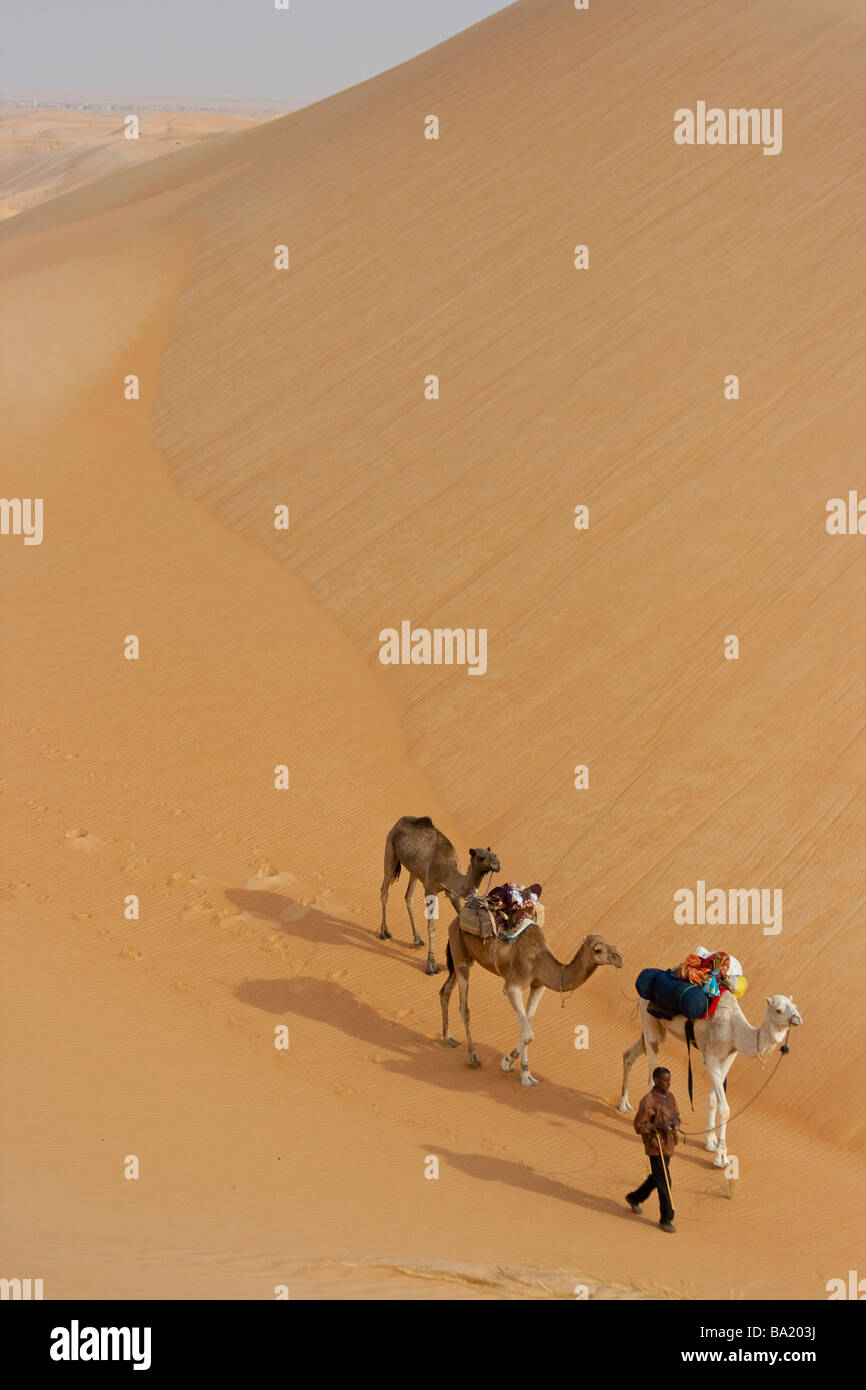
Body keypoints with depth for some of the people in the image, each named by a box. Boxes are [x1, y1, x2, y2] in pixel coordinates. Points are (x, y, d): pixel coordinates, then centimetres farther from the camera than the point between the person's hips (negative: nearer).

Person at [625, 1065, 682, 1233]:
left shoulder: (669, 1096, 4)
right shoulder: (648, 1101, -20)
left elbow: (676, 1115, 15)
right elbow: (639, 1126, -16)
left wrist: (675, 1122, -9)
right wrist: (659, 1126, -28)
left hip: (668, 1144, 8)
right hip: (655, 1146, -8)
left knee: (656, 1178, 21)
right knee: (664, 1183, -4)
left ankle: (634, 1198, 43)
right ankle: (666, 1219, 8)